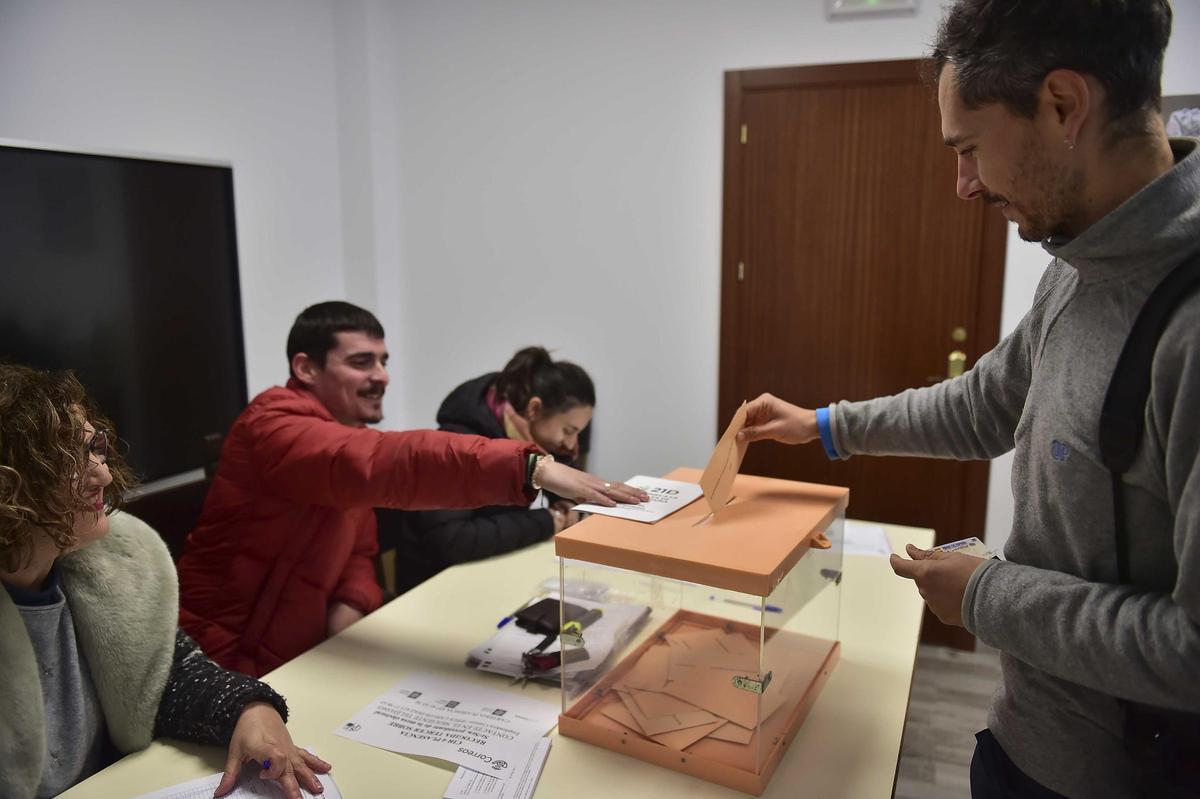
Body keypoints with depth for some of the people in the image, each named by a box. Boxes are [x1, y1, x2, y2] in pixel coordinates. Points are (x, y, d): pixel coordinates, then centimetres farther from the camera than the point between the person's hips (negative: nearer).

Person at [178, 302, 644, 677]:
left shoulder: (347, 433, 6)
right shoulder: (277, 425, -23)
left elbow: (357, 551, 9)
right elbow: (383, 462, -42)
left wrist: (350, 607, -14)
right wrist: (531, 467, -51)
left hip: (300, 651, 8)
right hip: (231, 666, -8)